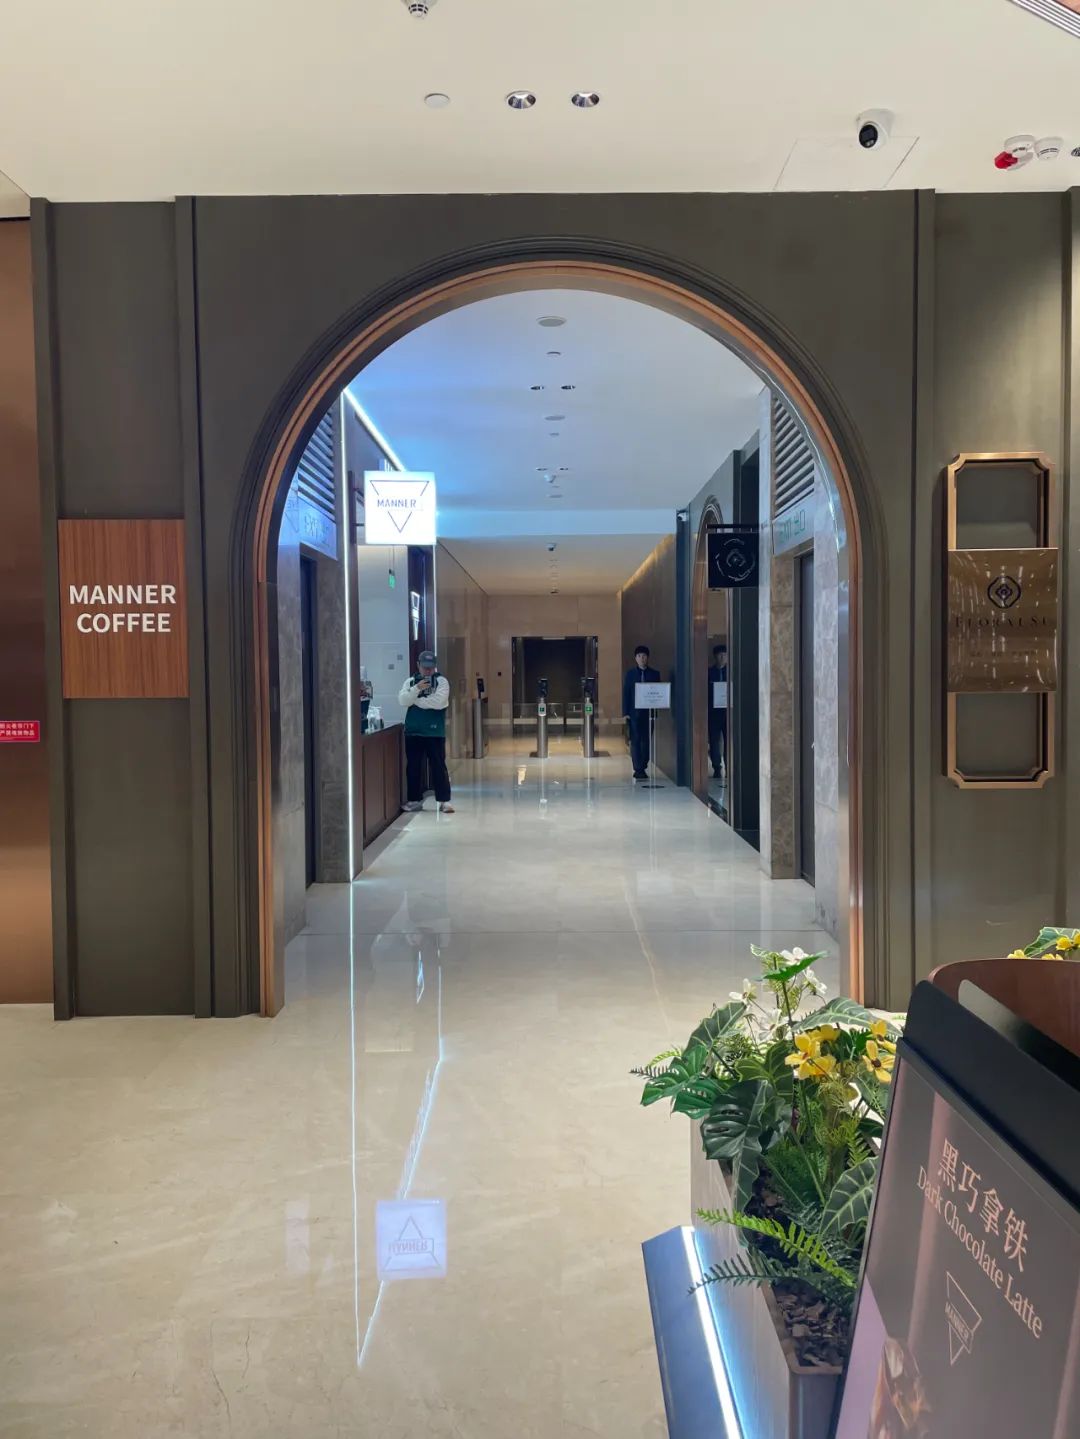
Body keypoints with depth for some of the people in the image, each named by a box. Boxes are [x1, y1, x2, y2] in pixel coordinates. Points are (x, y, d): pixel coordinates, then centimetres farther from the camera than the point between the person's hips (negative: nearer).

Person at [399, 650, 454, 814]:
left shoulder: (441, 681, -3)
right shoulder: (410, 681, 8)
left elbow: (438, 702, -19)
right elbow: (402, 700, -6)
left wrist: (415, 700, -9)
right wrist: (417, 689, -21)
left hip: (435, 732, -4)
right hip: (413, 732, 4)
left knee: (438, 766, -1)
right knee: (413, 767, 9)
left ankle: (444, 800, 5)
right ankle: (415, 799, 19)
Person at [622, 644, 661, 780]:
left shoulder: (654, 674, 8)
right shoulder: (630, 674, 6)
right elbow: (626, 693, 4)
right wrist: (626, 712, -3)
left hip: (649, 711, 1)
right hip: (634, 712, -1)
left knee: (646, 741, 3)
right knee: (635, 741, -4)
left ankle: (643, 767, 12)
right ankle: (638, 769, -3)